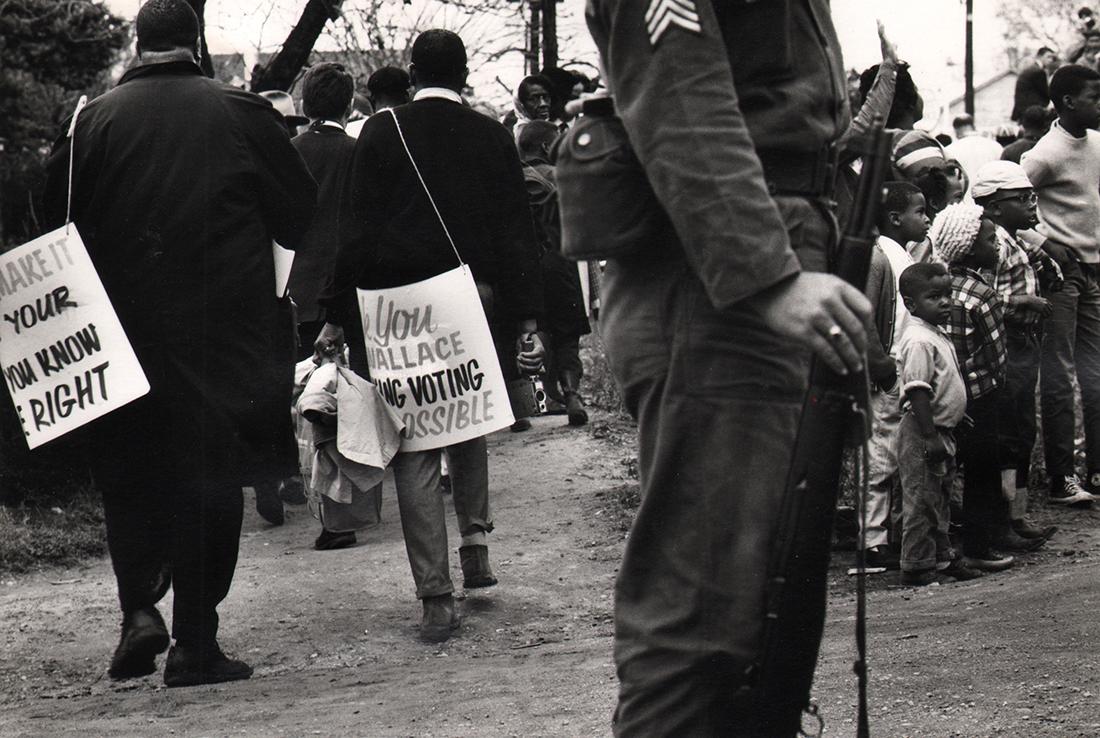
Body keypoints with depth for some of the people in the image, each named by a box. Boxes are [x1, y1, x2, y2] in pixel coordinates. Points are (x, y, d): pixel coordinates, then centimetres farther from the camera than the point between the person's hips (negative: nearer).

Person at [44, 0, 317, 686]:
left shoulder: (95, 118, -1)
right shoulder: (242, 114, -3)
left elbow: (56, 215, 0)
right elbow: (302, 213, 2)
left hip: (125, 327, 1)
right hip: (224, 326, -1)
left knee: (128, 473, 15)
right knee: (210, 475, 5)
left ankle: (139, 607, -2)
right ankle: (196, 643, 3)